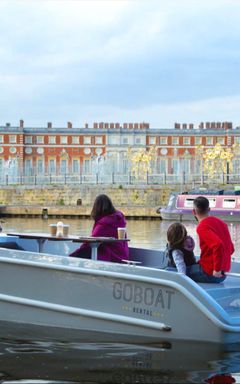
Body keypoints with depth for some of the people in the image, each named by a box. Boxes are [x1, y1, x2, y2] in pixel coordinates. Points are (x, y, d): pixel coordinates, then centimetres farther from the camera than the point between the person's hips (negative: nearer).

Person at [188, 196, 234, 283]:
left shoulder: (202, 227, -15)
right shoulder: (221, 222, 11)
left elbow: (218, 245, -31)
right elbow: (231, 249, 18)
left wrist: (217, 269, -23)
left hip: (209, 273, -8)